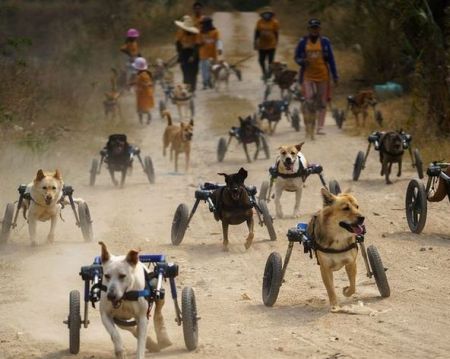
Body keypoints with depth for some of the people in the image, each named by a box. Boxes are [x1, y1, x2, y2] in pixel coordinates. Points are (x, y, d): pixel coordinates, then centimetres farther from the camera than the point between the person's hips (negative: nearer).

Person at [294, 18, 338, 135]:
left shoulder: (325, 41, 3)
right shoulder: (303, 42, 3)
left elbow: (331, 59, 6)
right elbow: (297, 57, 8)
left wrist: (335, 76, 3)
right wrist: (302, 61, -16)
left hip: (322, 75, 1)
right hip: (308, 75, -1)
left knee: (322, 102, 3)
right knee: (309, 101, -12)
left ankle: (320, 127, 9)